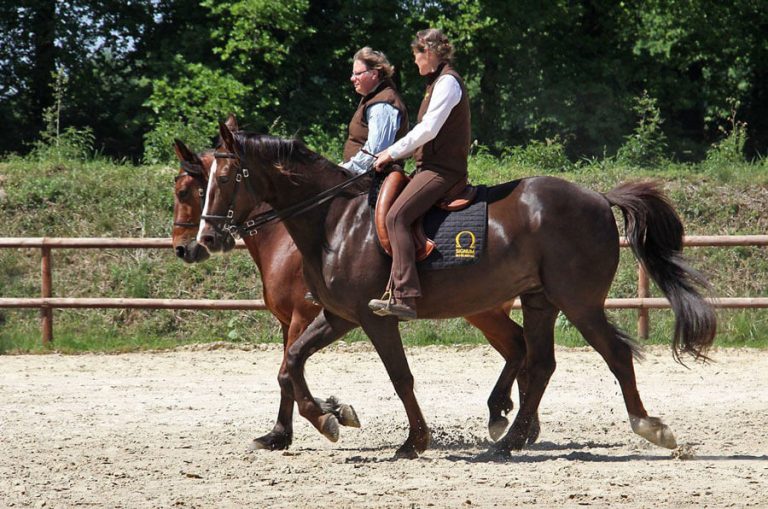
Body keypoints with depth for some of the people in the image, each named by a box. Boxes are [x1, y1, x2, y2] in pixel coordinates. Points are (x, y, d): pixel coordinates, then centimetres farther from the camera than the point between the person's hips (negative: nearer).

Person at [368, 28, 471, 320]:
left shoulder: (447, 82, -10)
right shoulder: (438, 82, 22)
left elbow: (428, 129, -18)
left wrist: (392, 153, -12)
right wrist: (394, 154, 16)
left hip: (442, 169, -11)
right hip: (433, 166, 11)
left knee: (396, 216, -26)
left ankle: (404, 296, -35)